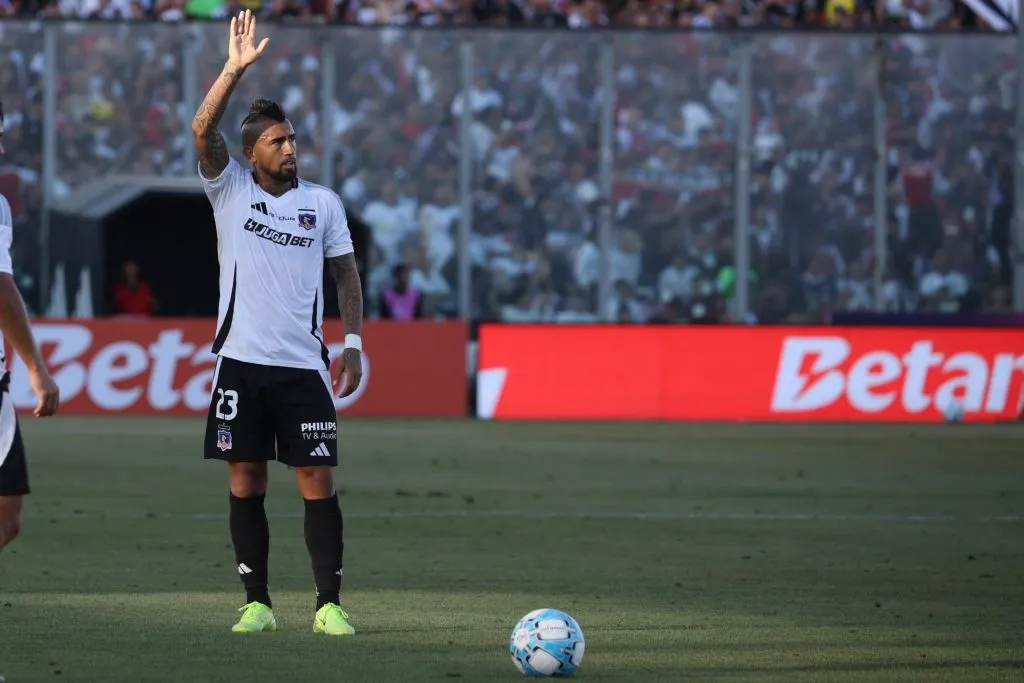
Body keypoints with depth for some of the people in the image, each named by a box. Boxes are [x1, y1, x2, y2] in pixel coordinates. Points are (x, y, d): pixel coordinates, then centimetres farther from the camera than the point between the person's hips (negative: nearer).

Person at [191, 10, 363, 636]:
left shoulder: (323, 203, 6)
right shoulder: (229, 190, 3)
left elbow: (346, 272, 12)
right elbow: (203, 131, -11)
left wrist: (354, 342, 3)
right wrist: (236, 69, -20)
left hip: (303, 365, 0)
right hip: (242, 362, 0)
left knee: (318, 480, -4)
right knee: (246, 483, 2)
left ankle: (329, 604, -1)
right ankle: (258, 603, 9)